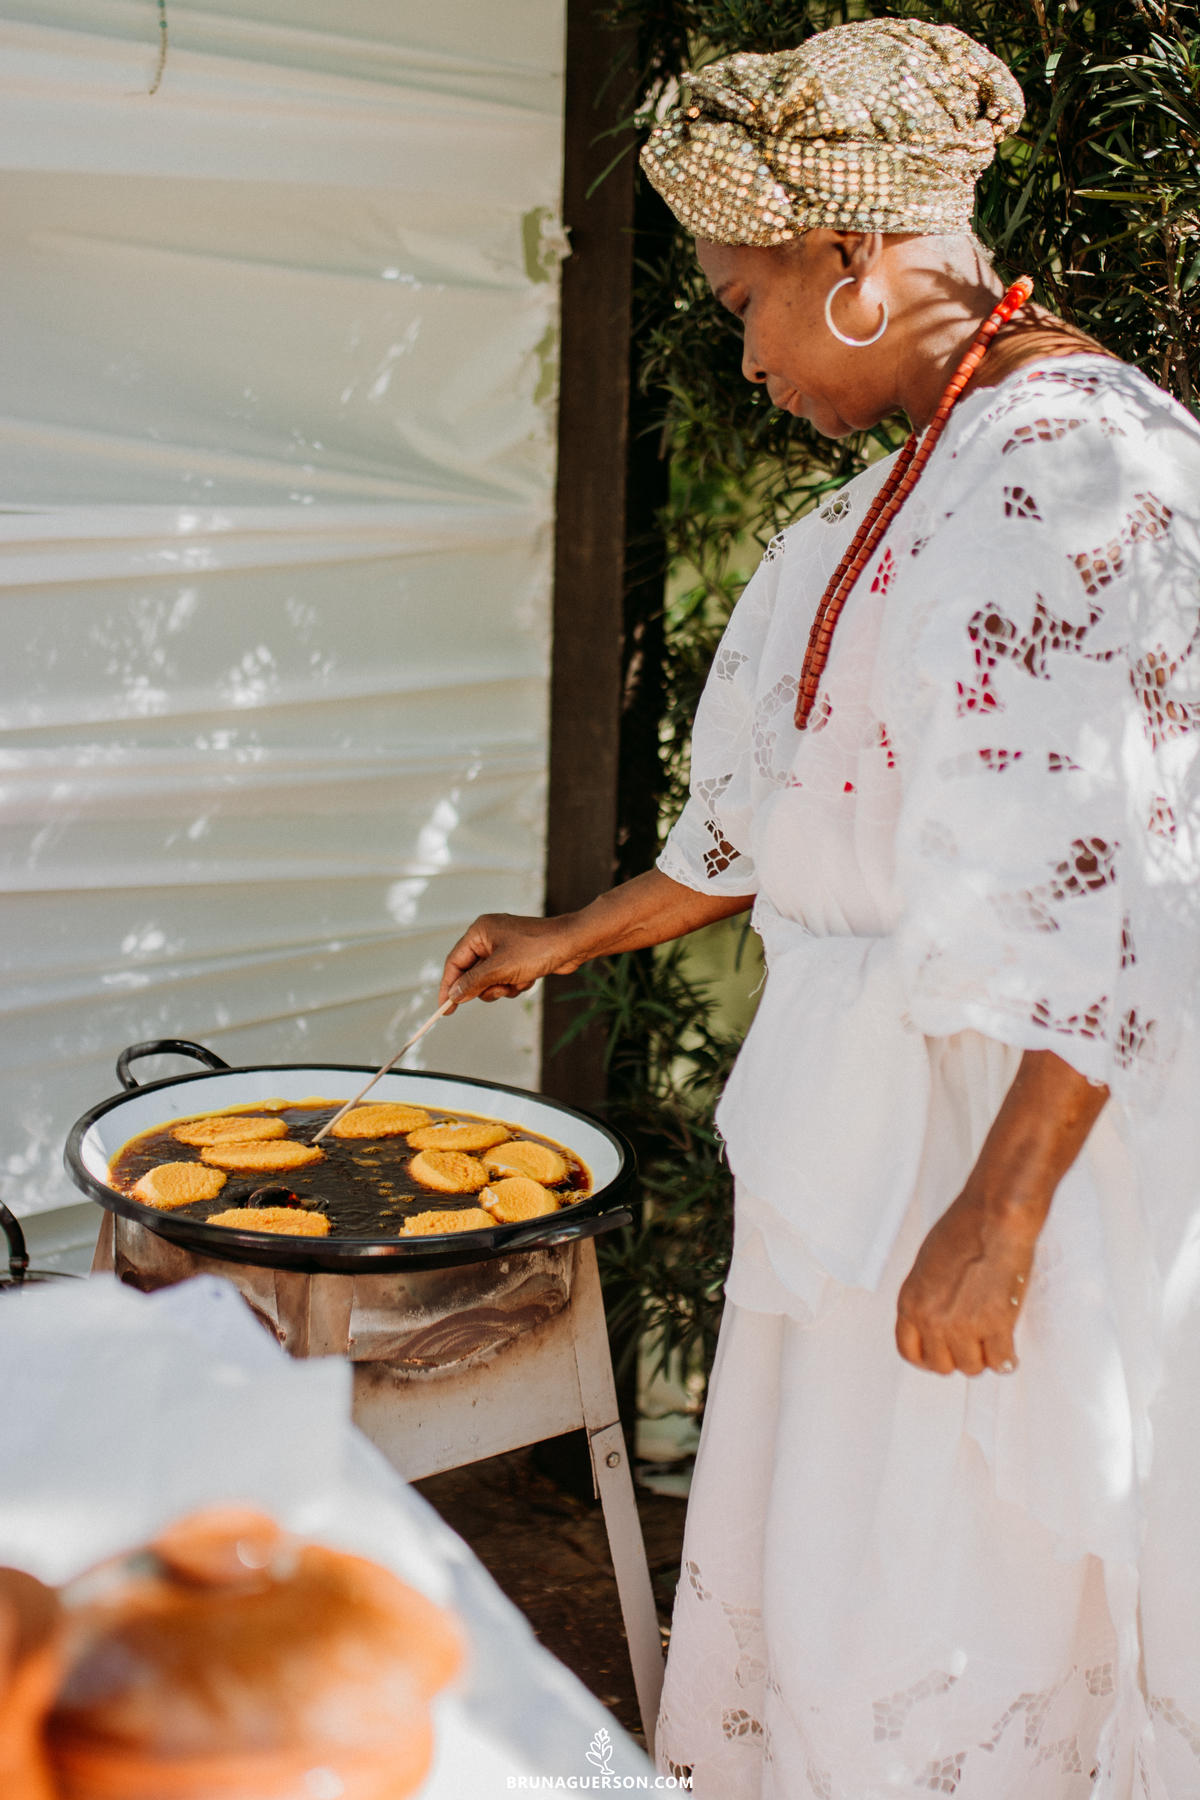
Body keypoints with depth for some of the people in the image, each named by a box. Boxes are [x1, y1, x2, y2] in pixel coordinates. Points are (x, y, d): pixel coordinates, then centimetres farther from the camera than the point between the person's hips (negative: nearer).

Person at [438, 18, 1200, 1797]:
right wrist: (567, 939, 28)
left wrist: (1001, 1205, -24)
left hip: (1026, 1108, -9)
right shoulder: (921, 472, 13)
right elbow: (774, 813, 21)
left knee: (951, 1587, 3)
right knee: (824, 1552, 18)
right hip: (872, 1100, 9)